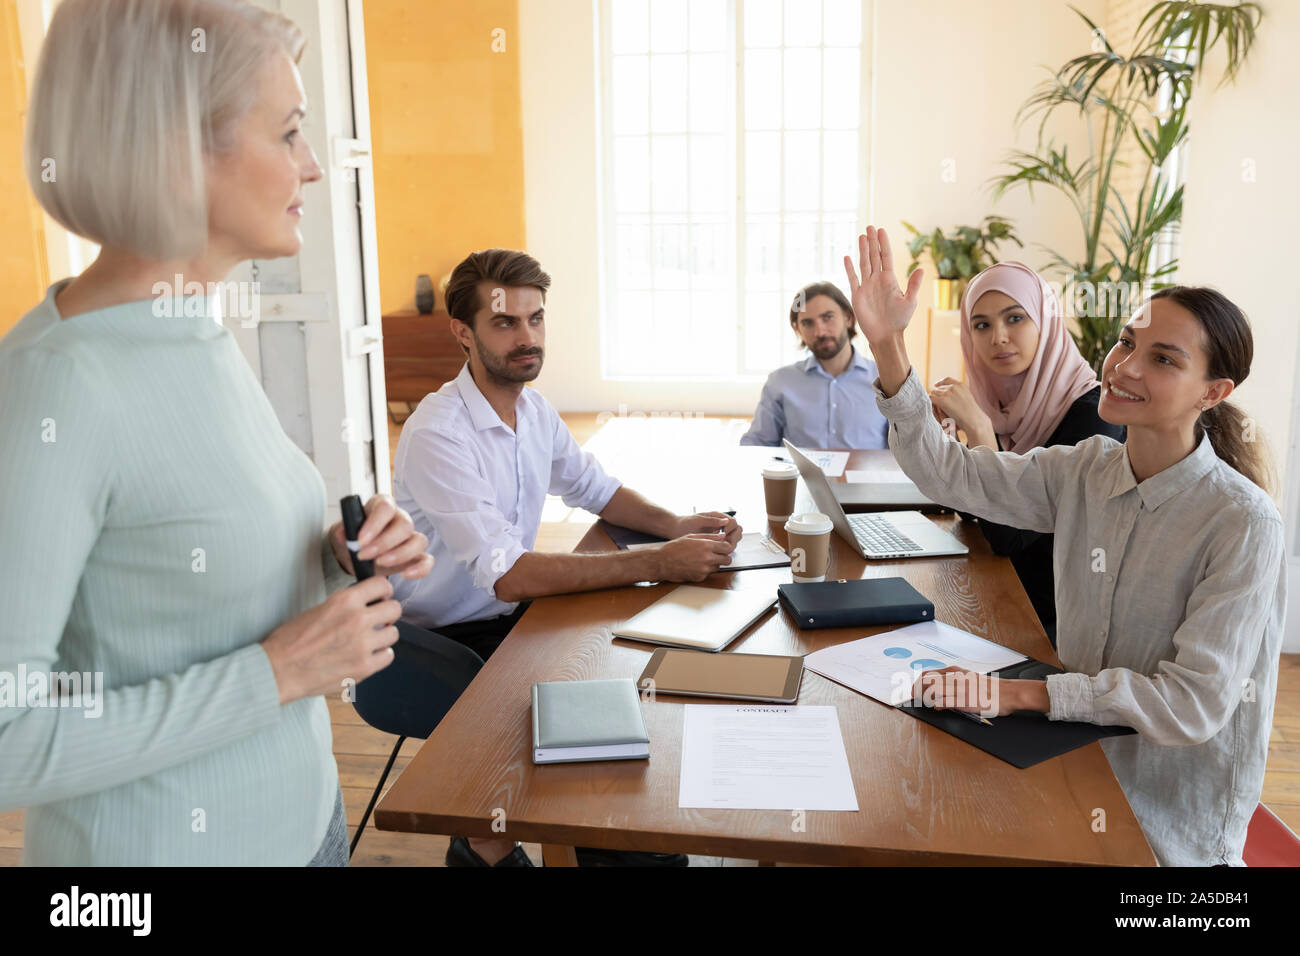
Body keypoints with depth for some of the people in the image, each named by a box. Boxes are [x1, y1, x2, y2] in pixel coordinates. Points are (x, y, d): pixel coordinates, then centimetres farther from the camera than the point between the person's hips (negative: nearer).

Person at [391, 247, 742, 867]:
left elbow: (596, 489, 15)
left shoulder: (534, 410, 1)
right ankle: (487, 845, 6)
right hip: (444, 641, -7)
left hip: (510, 613, 7)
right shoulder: (436, 434, -25)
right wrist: (659, 565, -35)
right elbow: (508, 575, -33)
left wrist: (676, 526, -6)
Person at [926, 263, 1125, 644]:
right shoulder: (1002, 401, 1)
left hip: (1054, 623, -6)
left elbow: (1009, 536, -23)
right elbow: (970, 508, 6)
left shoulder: (1092, 411, -18)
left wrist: (977, 429, -27)